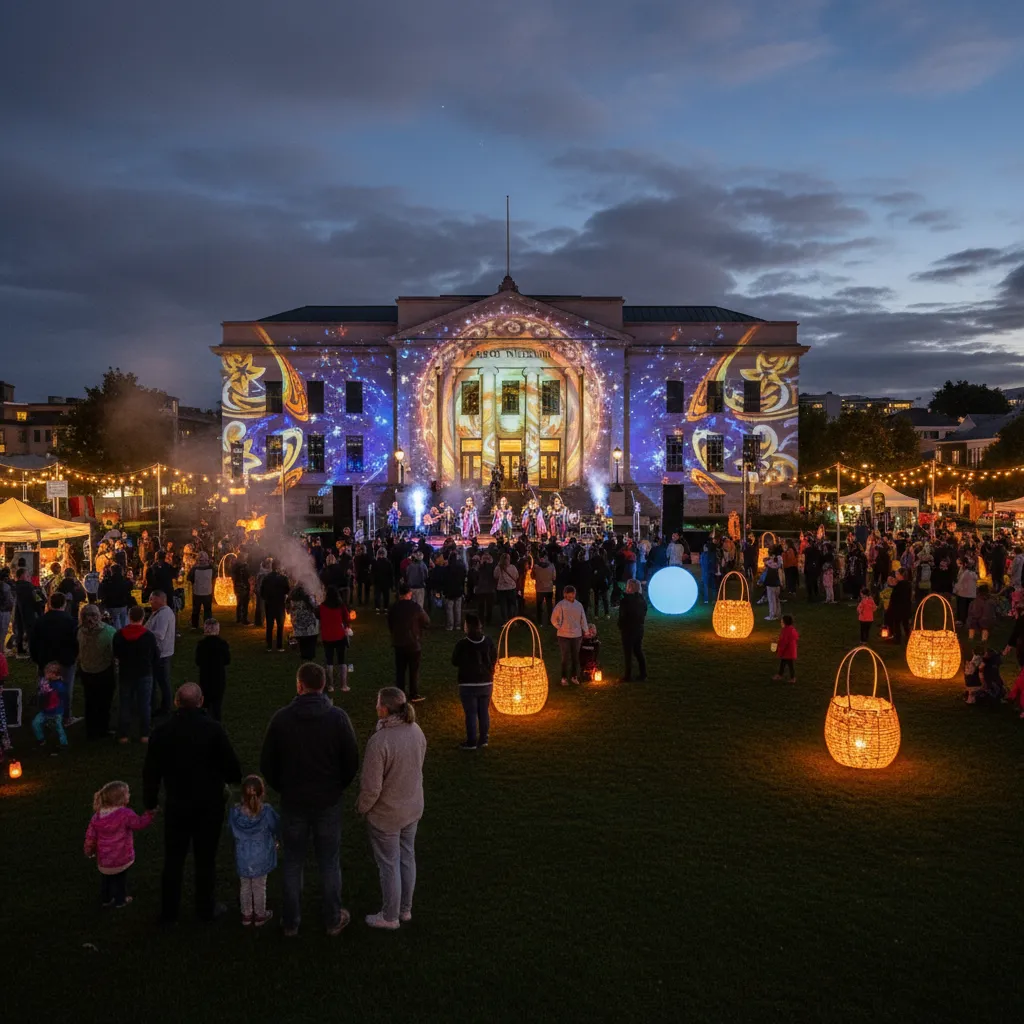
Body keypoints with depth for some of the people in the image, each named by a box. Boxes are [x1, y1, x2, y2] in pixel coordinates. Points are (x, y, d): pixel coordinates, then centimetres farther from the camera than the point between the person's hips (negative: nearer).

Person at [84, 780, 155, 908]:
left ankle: (105, 899, 36)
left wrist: (89, 851, 18)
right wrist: (150, 813, 0)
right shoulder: (126, 814, -22)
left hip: (103, 858, 4)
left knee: (105, 879, 24)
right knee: (120, 879, 15)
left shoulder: (97, 816, -5)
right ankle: (120, 900, 28)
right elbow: (139, 824, -11)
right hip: (121, 857, -4)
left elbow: (90, 835, 3)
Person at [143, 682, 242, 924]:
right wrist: (235, 780, 11)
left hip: (176, 804, 2)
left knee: (173, 859, 15)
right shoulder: (213, 729, -16)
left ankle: (169, 912, 24)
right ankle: (206, 908, 23)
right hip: (209, 804, -2)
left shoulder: (162, 732, -8)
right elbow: (231, 765, -11)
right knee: (205, 859, 11)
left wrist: (150, 801, 13)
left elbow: (151, 771, 0)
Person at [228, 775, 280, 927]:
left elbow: (231, 831, -2)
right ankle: (260, 915, 33)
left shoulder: (234, 812, -21)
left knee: (245, 886, 23)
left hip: (242, 858, 2)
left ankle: (246, 914, 37)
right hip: (261, 857, -2)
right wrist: (273, 840, 11)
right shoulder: (266, 812, -25)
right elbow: (277, 829, -9)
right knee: (259, 887, 18)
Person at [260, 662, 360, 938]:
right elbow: (352, 761, -7)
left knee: (293, 863, 16)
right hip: (329, 802, 0)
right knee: (329, 863, 14)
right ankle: (333, 919, 25)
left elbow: (267, 763, -3)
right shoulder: (338, 717, -13)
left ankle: (291, 922, 27)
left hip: (293, 802, 1)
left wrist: (283, 788, 12)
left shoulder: (281, 718, -11)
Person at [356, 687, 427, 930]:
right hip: (413, 808, 6)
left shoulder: (379, 741, -31)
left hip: (386, 814, -6)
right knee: (407, 858, 22)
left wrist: (362, 807, -5)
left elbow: (371, 786, -25)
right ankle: (405, 909, 40)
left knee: (389, 865, 12)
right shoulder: (416, 731, -10)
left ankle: (390, 916, 31)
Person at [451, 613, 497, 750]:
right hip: (486, 682, 4)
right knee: (484, 711, 14)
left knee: (471, 713, 3)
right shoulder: (488, 641, -4)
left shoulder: (462, 644, -18)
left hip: (468, 684, -4)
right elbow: (494, 659, 6)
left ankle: (471, 742, 7)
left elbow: (455, 662, -6)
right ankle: (484, 739, 21)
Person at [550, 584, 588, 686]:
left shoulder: (578, 605, 4)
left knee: (575, 657, 9)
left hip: (576, 635, 3)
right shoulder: (560, 605, -7)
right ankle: (564, 678, 13)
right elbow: (554, 619, -2)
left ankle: (574, 676, 23)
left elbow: (583, 619, 9)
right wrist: (560, 627, -4)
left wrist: (584, 631, 8)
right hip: (564, 636, -3)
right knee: (566, 657, 1)